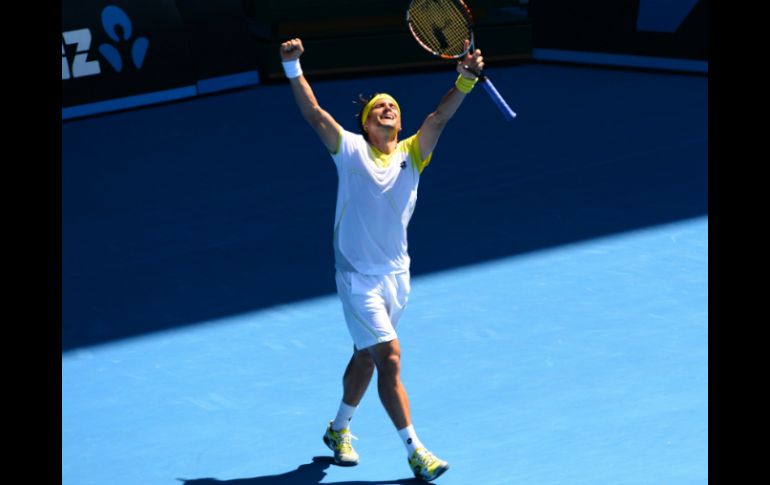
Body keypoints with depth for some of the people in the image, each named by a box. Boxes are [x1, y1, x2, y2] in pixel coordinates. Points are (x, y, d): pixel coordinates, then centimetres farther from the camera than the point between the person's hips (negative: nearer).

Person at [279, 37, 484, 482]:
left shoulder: (413, 154, -1)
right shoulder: (351, 150, -7)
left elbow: (440, 117, -16)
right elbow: (314, 113, -17)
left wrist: (466, 80, -32)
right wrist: (293, 68, -30)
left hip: (396, 274, 5)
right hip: (358, 275, -5)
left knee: (367, 355, 19)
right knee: (390, 356, -14)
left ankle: (339, 429, 40)